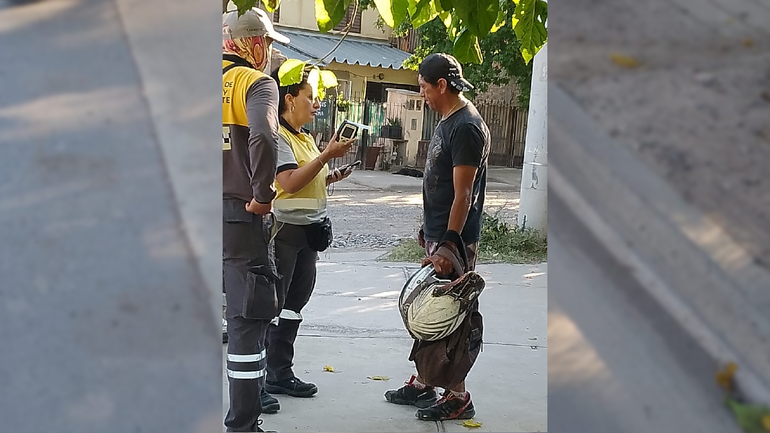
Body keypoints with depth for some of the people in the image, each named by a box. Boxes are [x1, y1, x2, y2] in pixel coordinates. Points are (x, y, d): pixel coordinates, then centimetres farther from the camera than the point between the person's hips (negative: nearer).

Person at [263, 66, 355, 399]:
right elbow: (289, 182, -23)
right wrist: (327, 156, -21)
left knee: (295, 302, 12)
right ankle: (273, 377, 5)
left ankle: (281, 373, 19)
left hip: (309, 231, 9)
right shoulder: (277, 136, -12)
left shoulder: (306, 138, 16)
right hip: (283, 230, -9)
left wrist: (332, 177, 9)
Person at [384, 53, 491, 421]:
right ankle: (424, 383, 26)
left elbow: (463, 194, -21)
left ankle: (457, 396, 7)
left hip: (453, 241, -10)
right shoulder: (447, 122, 14)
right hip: (436, 236, 10)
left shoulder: (467, 127, -17)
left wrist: (449, 245, -23)